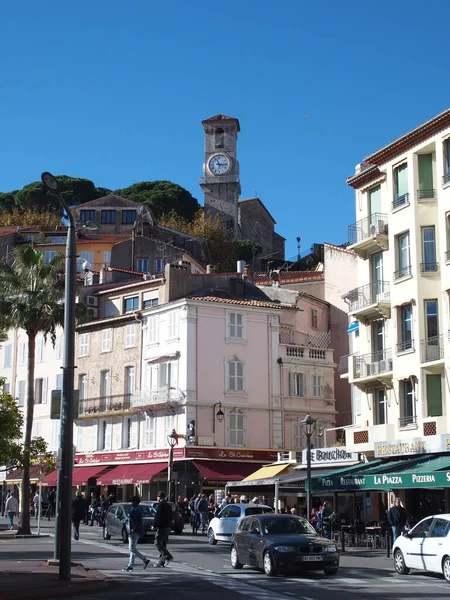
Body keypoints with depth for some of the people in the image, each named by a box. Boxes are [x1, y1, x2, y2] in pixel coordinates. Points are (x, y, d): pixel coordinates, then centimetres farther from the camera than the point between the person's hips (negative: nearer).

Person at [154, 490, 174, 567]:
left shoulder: (161, 505, -11)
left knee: (157, 543, -7)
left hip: (162, 527, -9)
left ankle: (168, 557, -19)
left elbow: (157, 516, -17)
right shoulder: (168, 505, 16)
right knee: (163, 544, 12)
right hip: (168, 527, 9)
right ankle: (161, 562, 12)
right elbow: (171, 517, 19)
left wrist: (155, 526, -9)